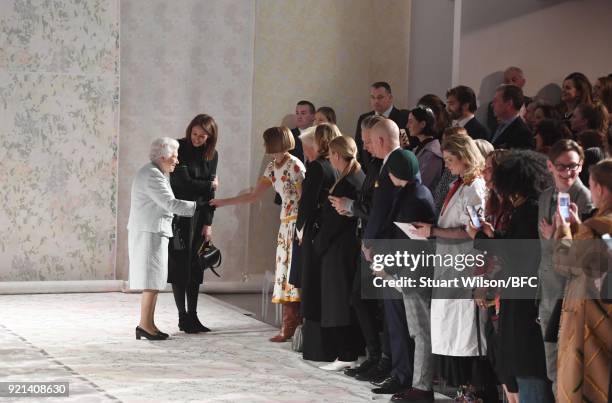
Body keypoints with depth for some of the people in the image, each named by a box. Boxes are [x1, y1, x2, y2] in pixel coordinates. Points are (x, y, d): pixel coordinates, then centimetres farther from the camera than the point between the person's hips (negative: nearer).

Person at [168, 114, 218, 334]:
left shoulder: (211, 155, 6)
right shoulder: (180, 148, -8)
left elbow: (210, 192, 4)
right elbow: (184, 182, -15)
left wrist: (208, 223, 0)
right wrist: (210, 185, -1)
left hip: (200, 214, 5)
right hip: (180, 214, -5)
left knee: (195, 266, 6)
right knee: (180, 265, -4)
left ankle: (192, 316, 11)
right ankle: (183, 317, 1)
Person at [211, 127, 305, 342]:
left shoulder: (294, 166, -12)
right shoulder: (272, 168, 14)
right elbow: (254, 195, 20)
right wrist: (224, 202, 22)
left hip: (298, 223, -8)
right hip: (285, 224, 8)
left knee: (292, 272, -8)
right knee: (285, 273, 5)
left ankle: (290, 328, -6)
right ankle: (289, 327, 6)